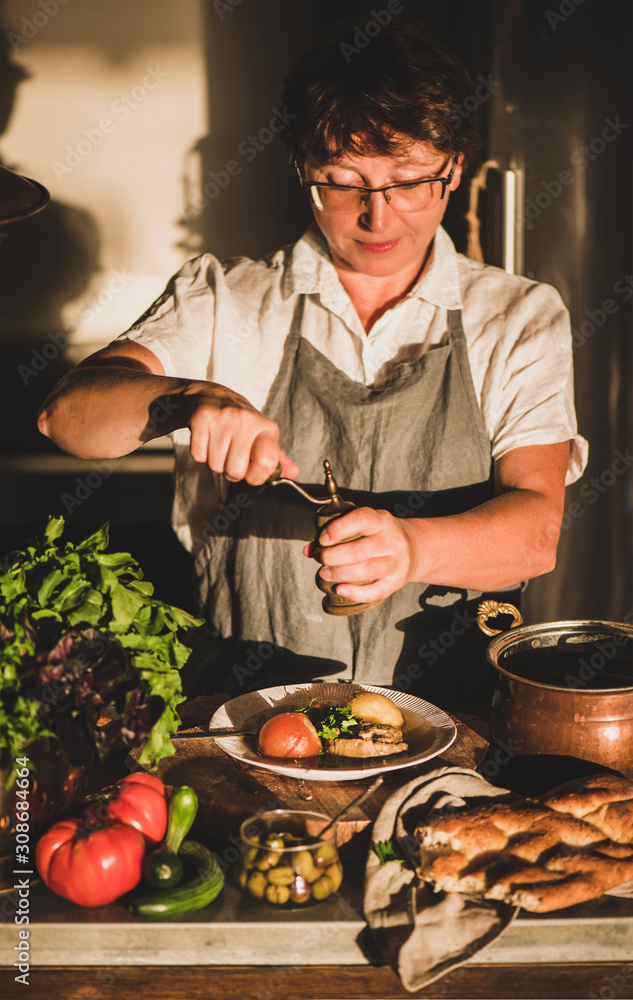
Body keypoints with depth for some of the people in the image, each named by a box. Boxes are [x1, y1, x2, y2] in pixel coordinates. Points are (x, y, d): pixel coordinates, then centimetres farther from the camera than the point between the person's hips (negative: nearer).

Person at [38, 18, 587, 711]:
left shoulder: (522, 318, 6)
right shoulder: (221, 303, 7)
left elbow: (536, 530, -6)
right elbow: (69, 413, -5)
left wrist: (411, 547, -28)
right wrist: (185, 400, -27)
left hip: (450, 718, 1)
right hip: (249, 714, 0)